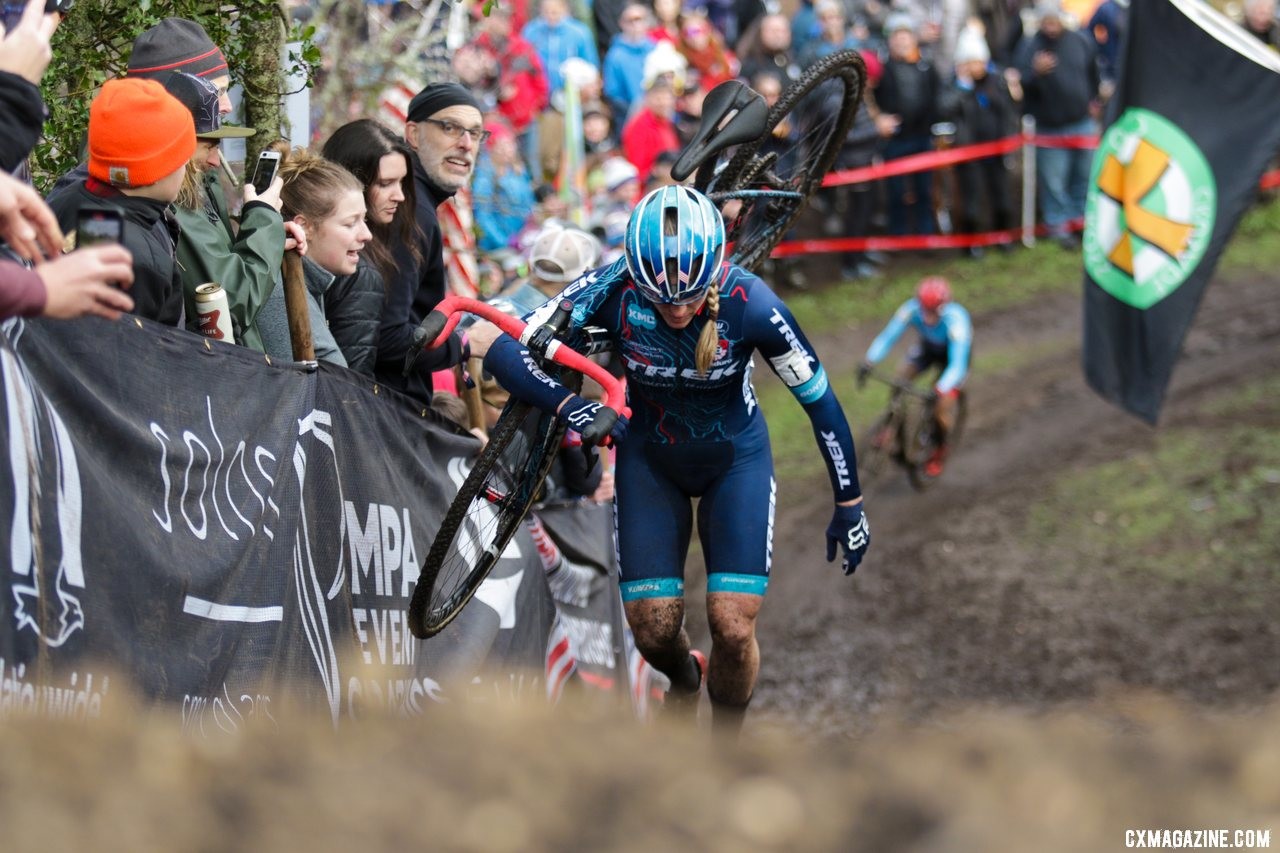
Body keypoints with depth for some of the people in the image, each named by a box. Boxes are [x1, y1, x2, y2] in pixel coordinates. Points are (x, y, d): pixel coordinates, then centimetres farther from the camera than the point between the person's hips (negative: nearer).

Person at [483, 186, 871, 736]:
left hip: (735, 459, -1)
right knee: (654, 629, -4)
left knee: (733, 627, -13)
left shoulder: (749, 304, -31)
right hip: (650, 459, 1)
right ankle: (684, 681, 33)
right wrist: (567, 404, -43)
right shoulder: (614, 293, -29)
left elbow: (819, 400, -17)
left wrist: (850, 506, -10)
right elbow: (504, 349, -26)